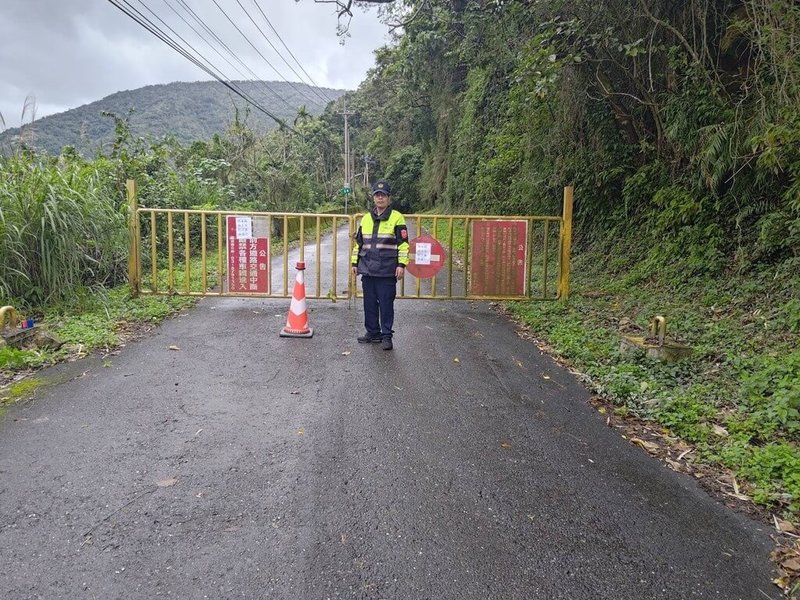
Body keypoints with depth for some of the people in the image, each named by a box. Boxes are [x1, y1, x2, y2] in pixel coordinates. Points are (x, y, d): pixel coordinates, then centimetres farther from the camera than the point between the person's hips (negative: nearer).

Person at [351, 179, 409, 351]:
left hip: (387, 271, -5)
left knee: (386, 304, 0)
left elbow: (403, 243, -5)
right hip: (367, 269, 5)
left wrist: (401, 265, -11)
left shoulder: (397, 218, -2)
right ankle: (372, 333, 23)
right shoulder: (366, 219, 13)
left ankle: (387, 336, 11)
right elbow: (358, 242, 19)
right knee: (370, 303, 11)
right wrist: (355, 263, 16)